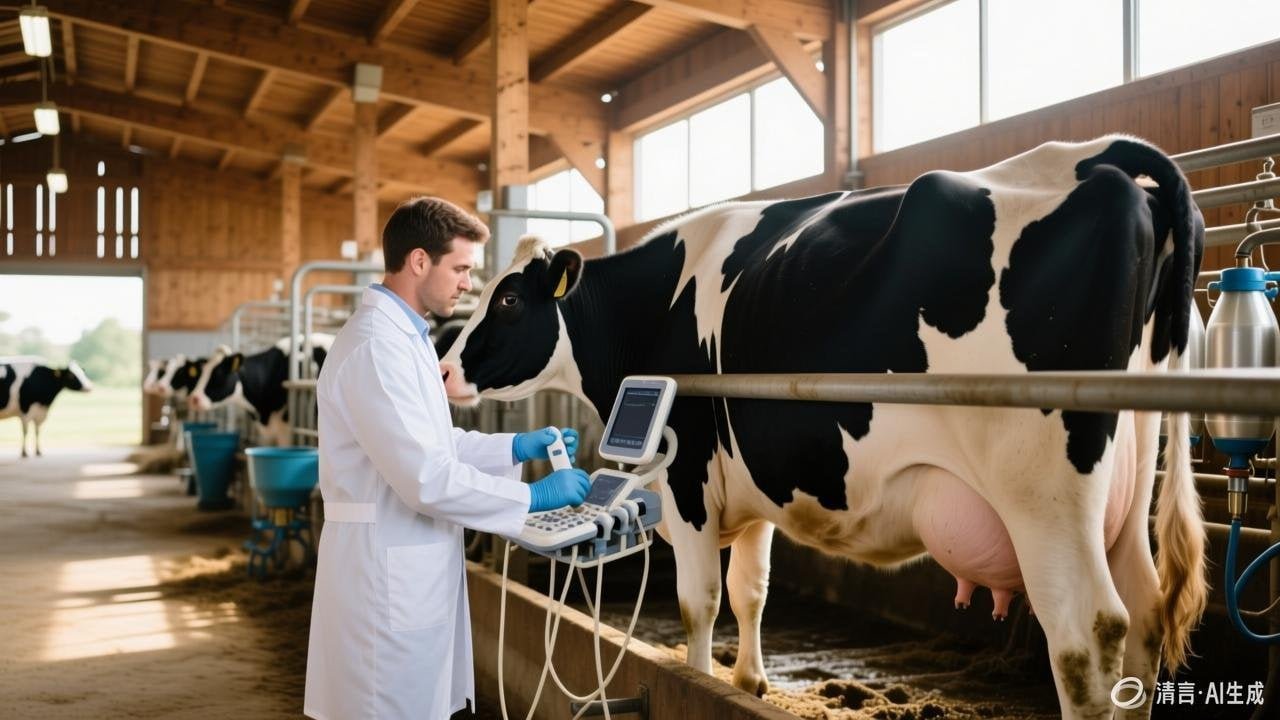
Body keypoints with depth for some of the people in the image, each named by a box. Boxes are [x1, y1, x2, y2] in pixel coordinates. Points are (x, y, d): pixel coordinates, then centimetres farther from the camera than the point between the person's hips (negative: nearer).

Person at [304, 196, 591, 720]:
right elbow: (424, 476, -25)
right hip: (389, 573, -10)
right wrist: (531, 497, -17)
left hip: (416, 569, 10)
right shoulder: (376, 346, -20)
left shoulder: (403, 336, 13)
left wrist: (515, 447, 9)